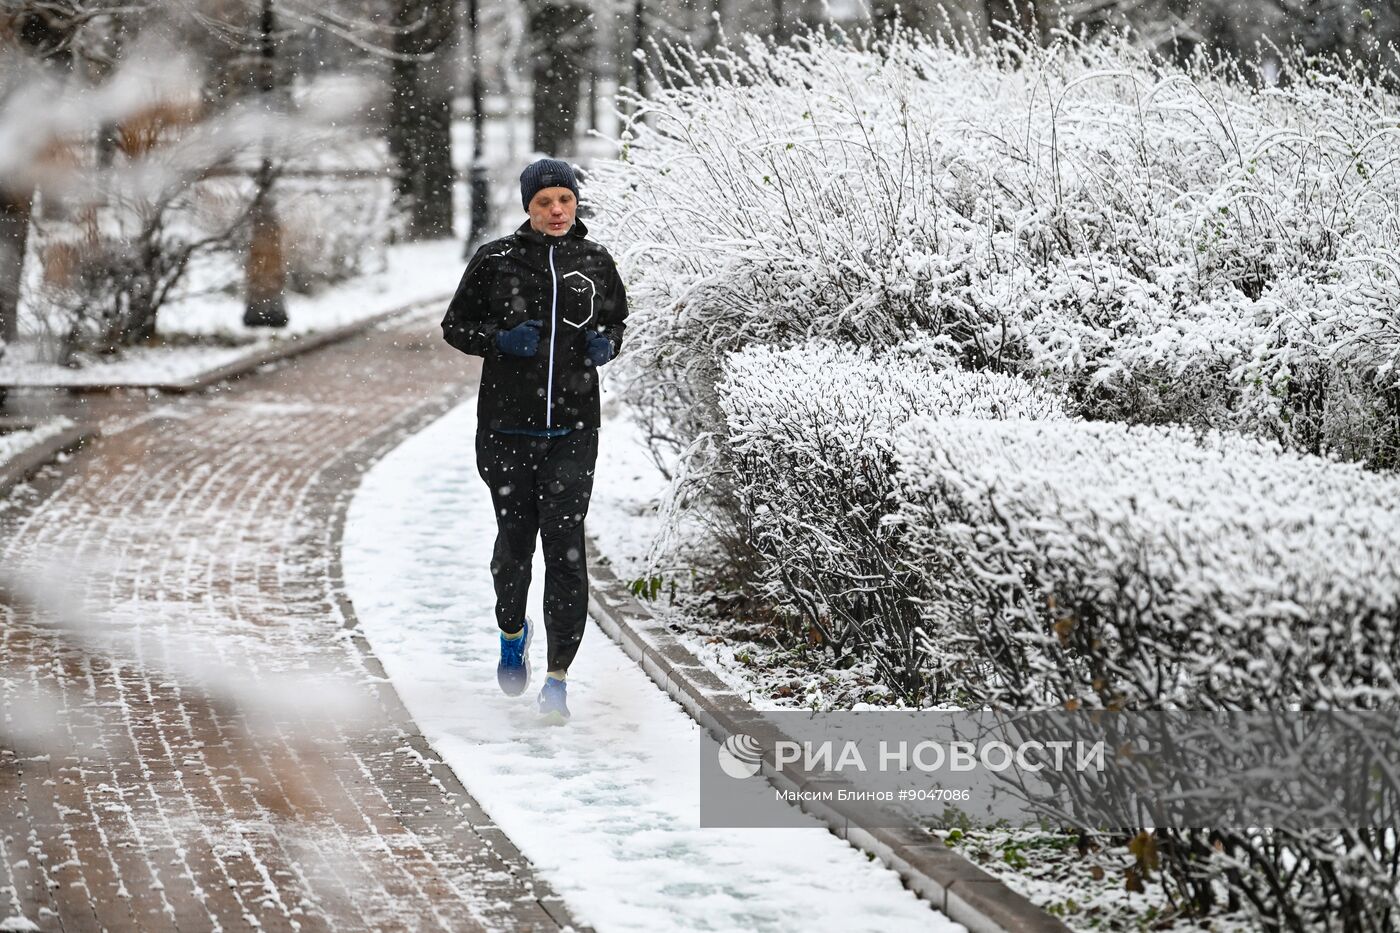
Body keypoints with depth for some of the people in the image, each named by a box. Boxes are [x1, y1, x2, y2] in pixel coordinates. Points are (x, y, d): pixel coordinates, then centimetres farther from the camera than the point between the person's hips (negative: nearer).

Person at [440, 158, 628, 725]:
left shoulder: (596, 263, 4)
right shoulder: (495, 260, -2)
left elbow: (617, 320, 19)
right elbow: (456, 325, 5)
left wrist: (606, 344, -3)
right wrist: (500, 339, -13)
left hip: (573, 428, 0)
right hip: (507, 427, 0)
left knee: (565, 545, -8)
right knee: (514, 540, 9)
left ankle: (558, 677, -4)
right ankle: (512, 631, 40)